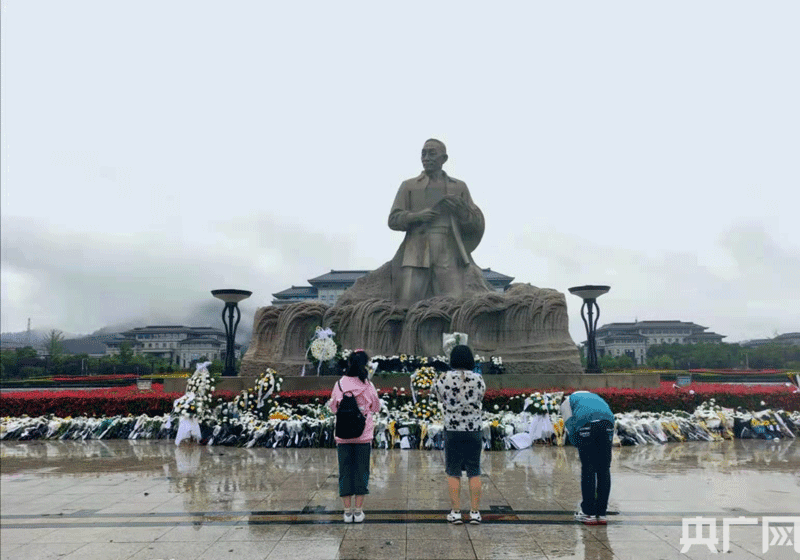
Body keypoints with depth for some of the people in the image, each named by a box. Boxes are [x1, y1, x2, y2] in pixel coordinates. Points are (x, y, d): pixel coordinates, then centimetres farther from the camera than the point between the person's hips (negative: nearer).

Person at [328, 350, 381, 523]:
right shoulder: (368, 385, -7)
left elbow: (333, 408, 7)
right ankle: (358, 511, 12)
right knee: (361, 470, 8)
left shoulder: (339, 384, -5)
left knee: (345, 471, 8)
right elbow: (376, 407, 5)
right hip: (363, 435, -1)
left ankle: (347, 511, 12)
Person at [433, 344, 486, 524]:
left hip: (453, 430, -1)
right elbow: (481, 396, 10)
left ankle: (455, 512, 12)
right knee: (474, 472, 10)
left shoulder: (446, 378, -8)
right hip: (475, 429, 2)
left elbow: (439, 397, 7)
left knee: (453, 472, 8)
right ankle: (475, 512, 15)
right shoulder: (478, 379, -4)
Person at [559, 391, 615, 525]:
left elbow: (569, 424, 13)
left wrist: (578, 445, 17)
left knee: (588, 470, 3)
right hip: (607, 423, 4)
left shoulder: (567, 401, 29)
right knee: (604, 469, 10)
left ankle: (588, 513, 8)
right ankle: (601, 513, 15)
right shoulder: (595, 397, 41)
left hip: (586, 425, -4)